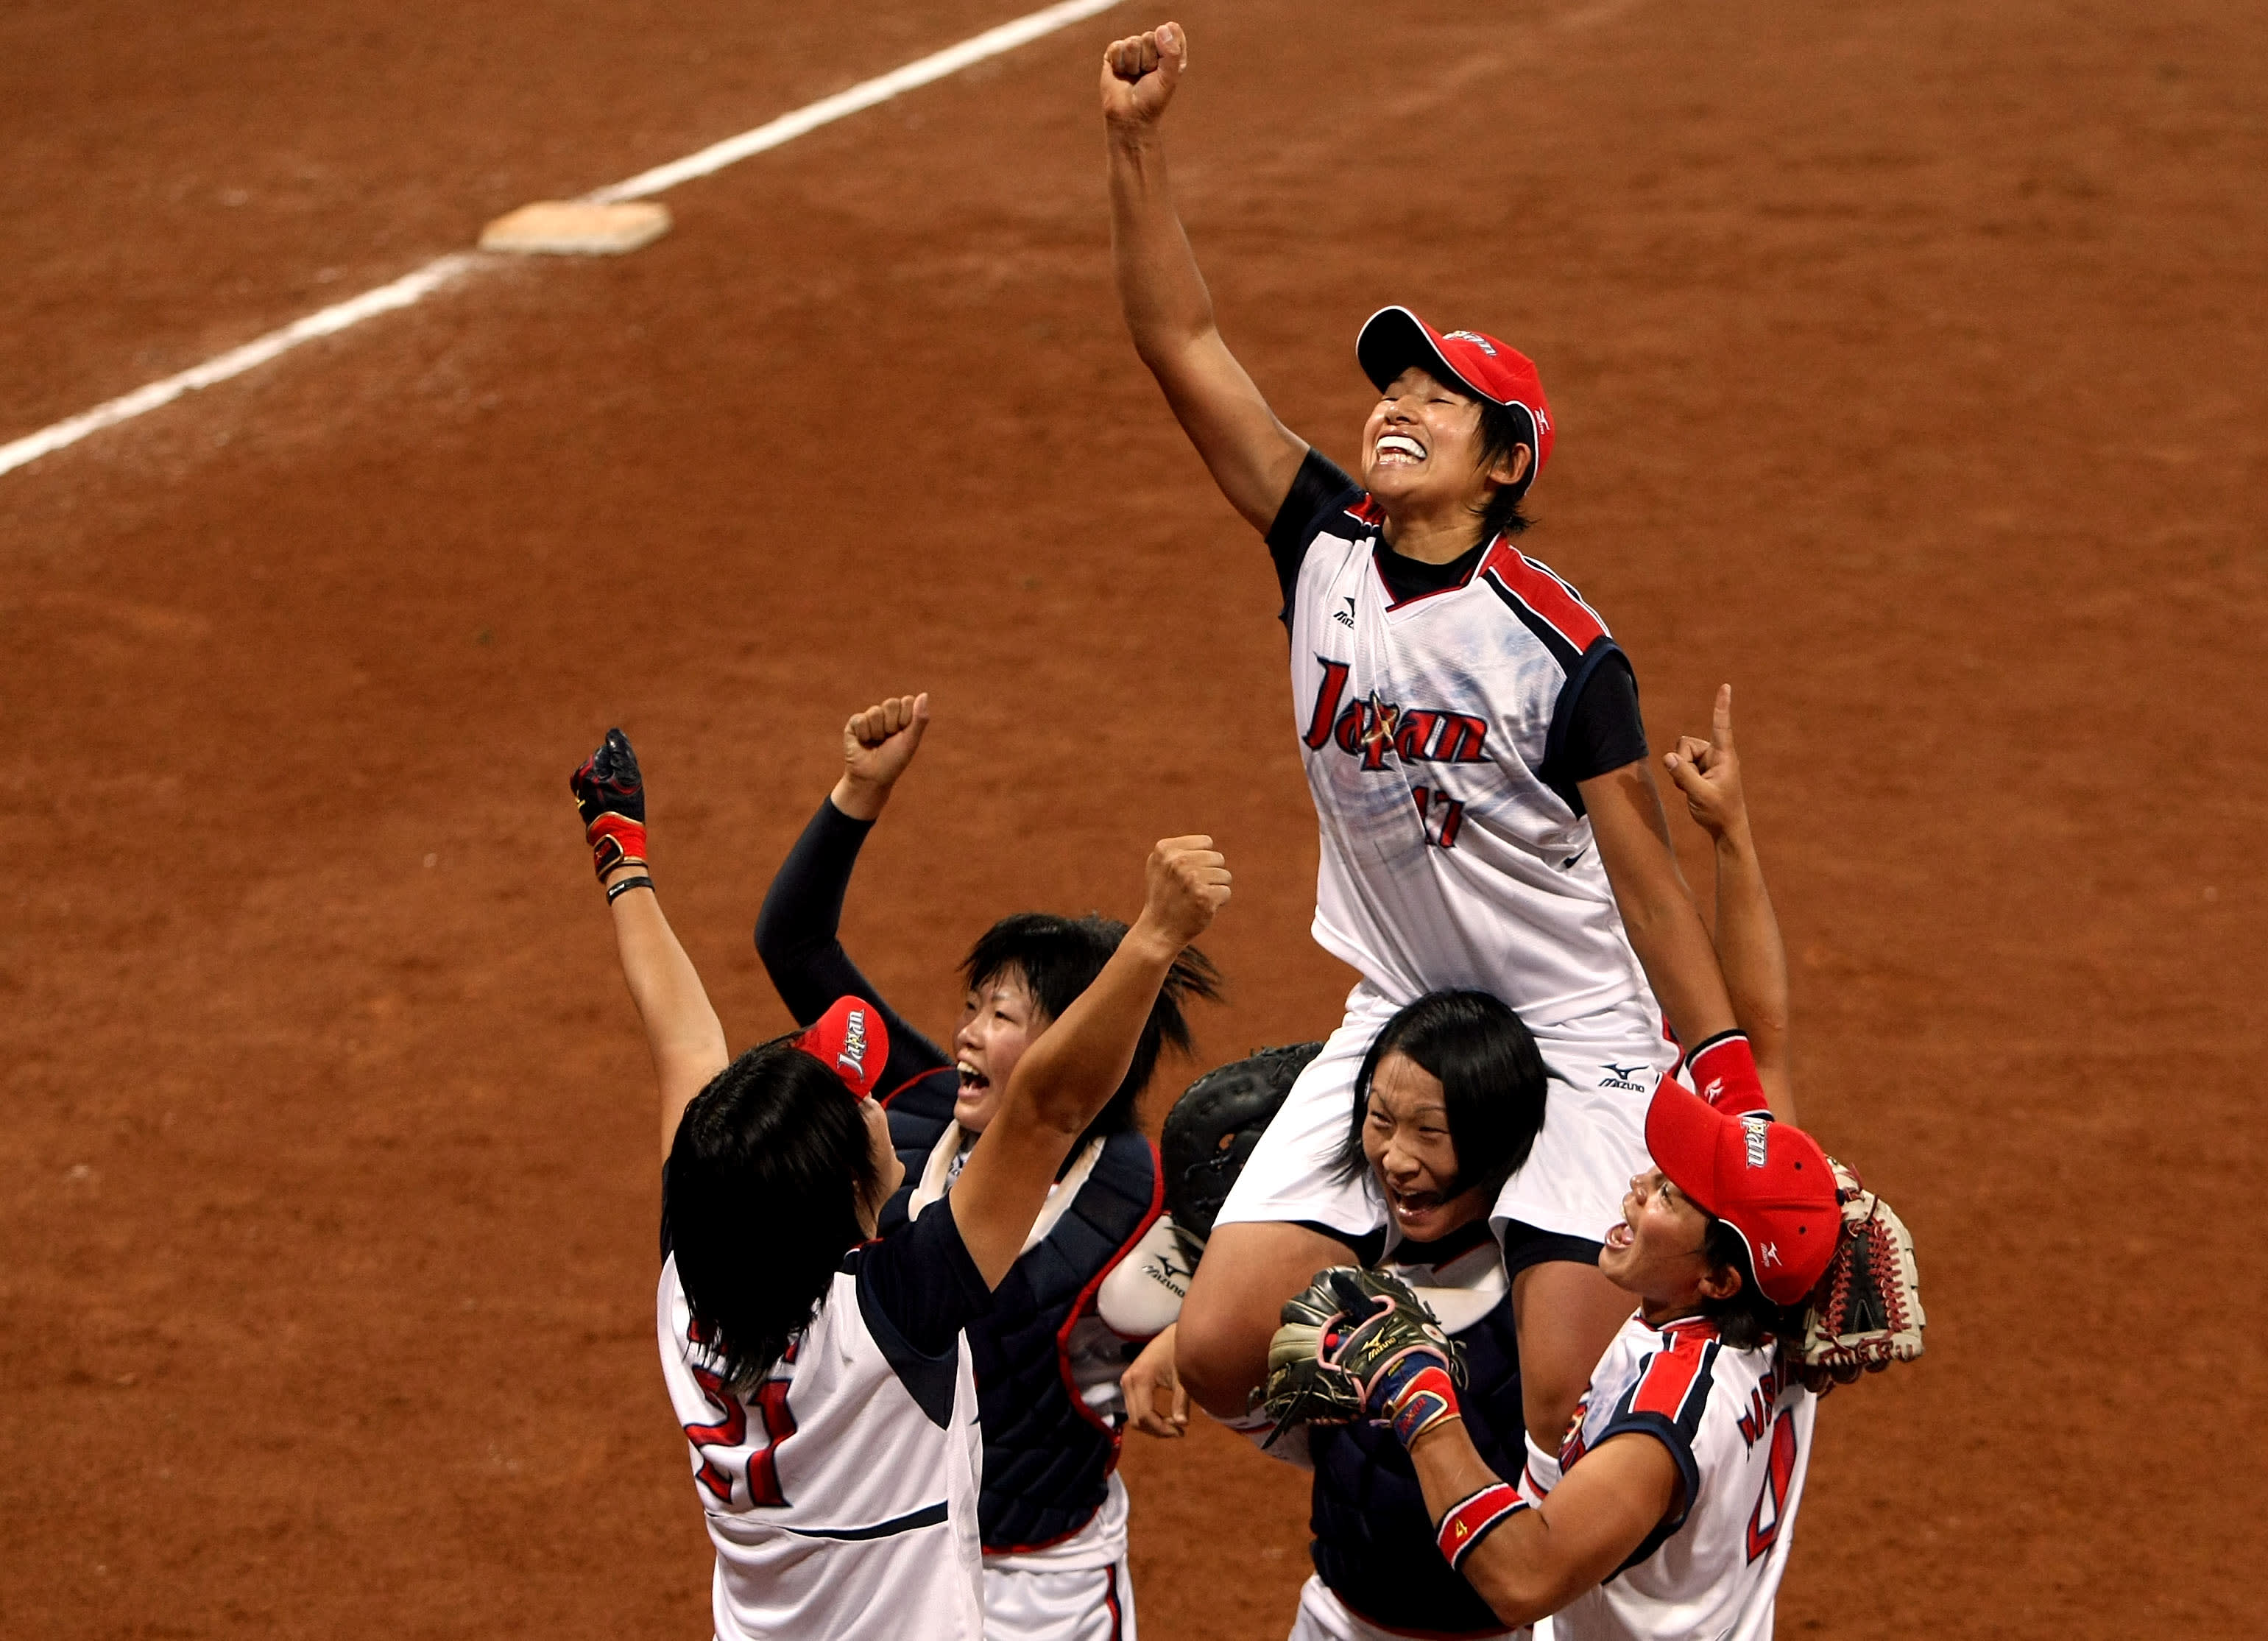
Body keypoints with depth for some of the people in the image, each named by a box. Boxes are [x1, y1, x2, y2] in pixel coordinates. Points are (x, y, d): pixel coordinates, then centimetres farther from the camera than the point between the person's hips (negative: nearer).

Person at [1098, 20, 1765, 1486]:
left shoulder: (1564, 648, -14)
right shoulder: (1324, 546, -2)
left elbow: (1650, 881, -10)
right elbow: (1184, 343, -4)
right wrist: (1138, 142, -12)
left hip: (1576, 1045, -5)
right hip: (1396, 1026, 5)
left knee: (1562, 1405, -15)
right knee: (1220, 1347, -6)